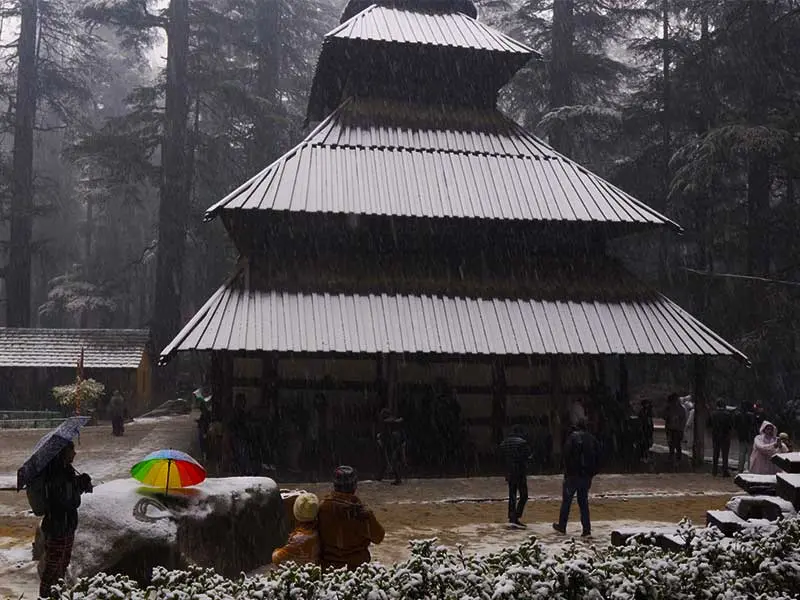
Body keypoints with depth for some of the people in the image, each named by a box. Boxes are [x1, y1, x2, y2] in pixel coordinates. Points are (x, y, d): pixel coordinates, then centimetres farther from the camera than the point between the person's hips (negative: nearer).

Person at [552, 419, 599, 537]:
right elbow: (598, 458, 8)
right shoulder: (592, 439, 7)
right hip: (586, 476, 4)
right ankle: (586, 529, 3)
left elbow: (567, 456, -13)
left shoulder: (572, 437, -7)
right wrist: (592, 473, 11)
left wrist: (567, 472, -6)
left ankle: (562, 526, 13)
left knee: (566, 501, 6)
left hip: (573, 475, -4)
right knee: (584, 502, 9)